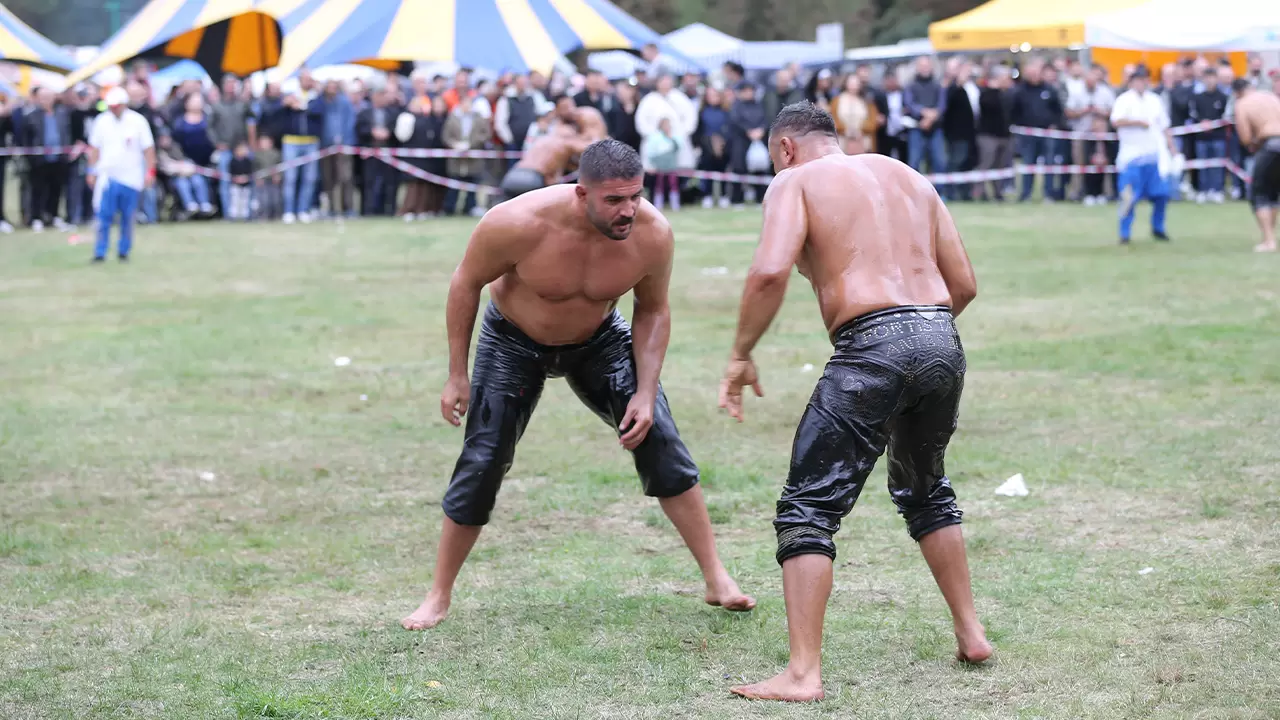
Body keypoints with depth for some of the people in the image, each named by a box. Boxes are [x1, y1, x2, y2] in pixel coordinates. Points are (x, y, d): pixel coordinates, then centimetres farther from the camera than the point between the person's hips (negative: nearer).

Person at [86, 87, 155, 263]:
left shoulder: (138, 121, -2)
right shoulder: (102, 121, 4)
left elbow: (148, 149, 0)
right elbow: (95, 149, 11)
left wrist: (150, 171, -4)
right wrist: (92, 171, 9)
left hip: (131, 177, -1)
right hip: (107, 176, 1)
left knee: (128, 218, 4)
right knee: (104, 216, -6)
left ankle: (124, 251, 15)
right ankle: (100, 253, -4)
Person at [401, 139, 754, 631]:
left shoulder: (652, 234, -28)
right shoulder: (520, 223, -36)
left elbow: (653, 311, -8)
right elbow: (466, 283, -17)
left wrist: (646, 393, -17)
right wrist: (457, 376, -13)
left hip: (599, 340, 2)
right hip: (514, 341, -2)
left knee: (659, 439, -9)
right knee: (481, 465, -4)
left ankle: (716, 579, -1)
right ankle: (438, 596, 12)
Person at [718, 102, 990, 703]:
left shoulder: (795, 182, 7)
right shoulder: (909, 177, 24)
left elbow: (770, 272, -12)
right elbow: (964, 285, 20)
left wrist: (741, 355, -3)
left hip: (873, 346, -6)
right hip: (943, 343, 6)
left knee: (809, 506, -1)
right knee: (924, 490, 30)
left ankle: (803, 673, -10)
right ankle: (970, 633, 33)